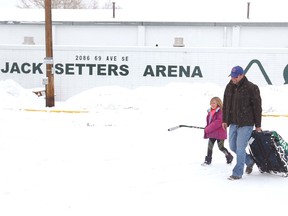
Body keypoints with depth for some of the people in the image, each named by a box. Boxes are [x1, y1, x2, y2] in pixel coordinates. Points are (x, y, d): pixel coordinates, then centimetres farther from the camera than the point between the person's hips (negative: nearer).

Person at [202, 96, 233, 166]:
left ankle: (229, 157, 27)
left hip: (219, 133, -7)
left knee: (221, 147, 4)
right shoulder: (210, 111, 9)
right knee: (210, 146, 5)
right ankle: (208, 160, 14)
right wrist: (206, 130, 6)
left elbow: (218, 122, -24)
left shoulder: (221, 111, -16)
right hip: (211, 134, 7)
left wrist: (208, 129, -21)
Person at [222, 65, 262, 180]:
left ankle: (237, 173, 5)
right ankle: (250, 161, 34)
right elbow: (225, 105, 16)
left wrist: (258, 125, -6)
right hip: (233, 123, 7)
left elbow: (257, 107, -8)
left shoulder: (251, 88, -11)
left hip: (246, 124, -7)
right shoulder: (229, 87, 7)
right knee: (233, 146, 12)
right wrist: (225, 120, 13)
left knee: (240, 147, -6)